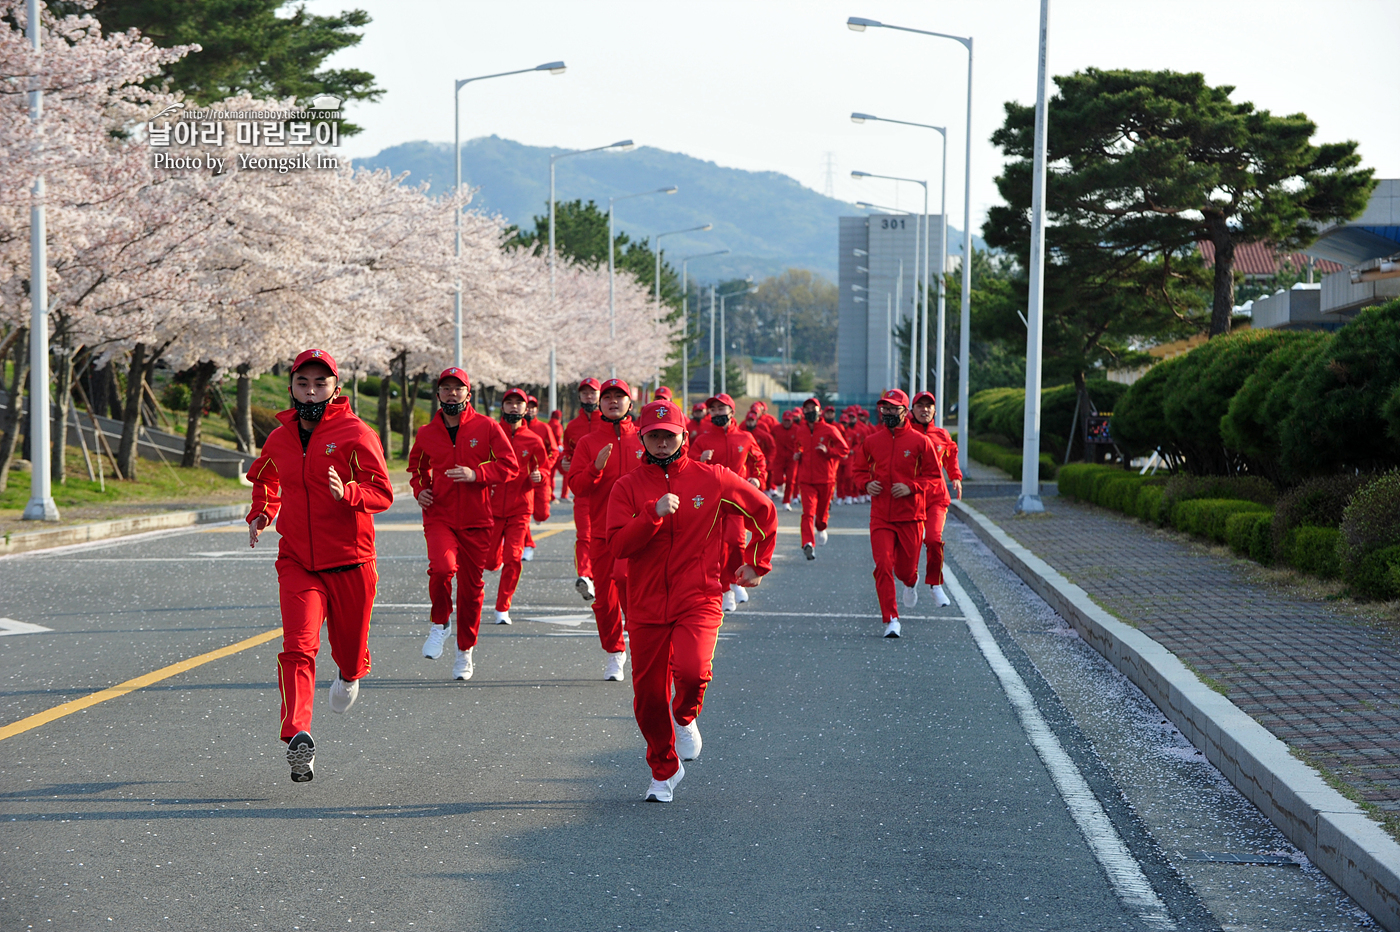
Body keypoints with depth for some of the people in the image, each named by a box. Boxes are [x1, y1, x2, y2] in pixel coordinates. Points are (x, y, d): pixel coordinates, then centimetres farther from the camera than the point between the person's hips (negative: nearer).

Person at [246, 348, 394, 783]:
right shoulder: (279, 438, 8)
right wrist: (262, 513, 13)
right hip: (297, 563, 2)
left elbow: (382, 493, -13)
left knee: (349, 648, 14)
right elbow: (265, 479, 30)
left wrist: (348, 493, -31)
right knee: (297, 648, -18)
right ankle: (298, 737, -28)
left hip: (350, 563, -2)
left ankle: (350, 674, 52)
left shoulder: (356, 434, -6)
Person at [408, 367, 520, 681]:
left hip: (476, 520, 0)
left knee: (471, 586, 5)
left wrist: (476, 474, -18)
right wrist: (419, 489, 4)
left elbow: (510, 465, -3)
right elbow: (416, 466, 25)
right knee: (443, 566, -27)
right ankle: (439, 623, 0)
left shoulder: (486, 428, -1)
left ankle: (466, 650, 24)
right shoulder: (426, 433, 7)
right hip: (439, 516, 0)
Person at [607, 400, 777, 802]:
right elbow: (619, 545, -11)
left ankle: (685, 717, 10)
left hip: (699, 599, -2)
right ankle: (664, 771, 29)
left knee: (692, 670, -26)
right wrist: (656, 514, -23)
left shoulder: (711, 479, 1)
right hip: (646, 606, 2)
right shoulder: (628, 487, 2)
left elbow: (764, 511, 14)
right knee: (649, 694, 5)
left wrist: (758, 563, 15)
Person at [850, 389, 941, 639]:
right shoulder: (871, 441, 4)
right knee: (883, 566, -11)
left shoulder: (920, 441, -4)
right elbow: (858, 467, 17)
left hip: (910, 516, -1)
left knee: (906, 567, 8)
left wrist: (911, 487, -15)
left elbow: (932, 474, 1)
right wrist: (866, 483, -4)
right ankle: (891, 620, -6)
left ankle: (911, 583, 48)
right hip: (880, 516, 1)